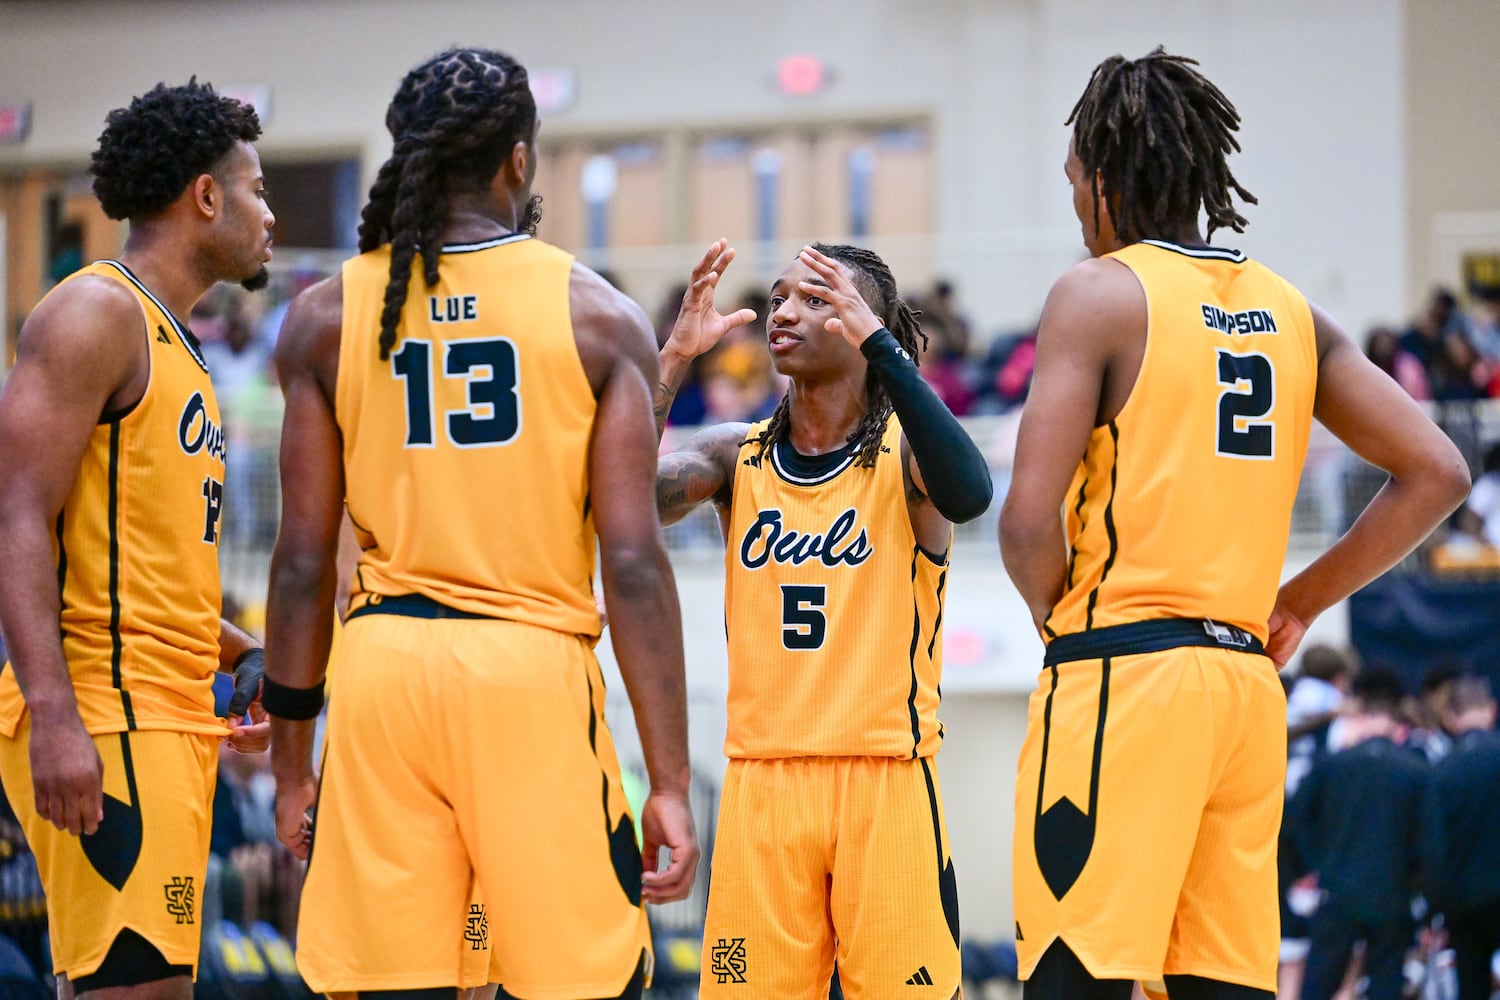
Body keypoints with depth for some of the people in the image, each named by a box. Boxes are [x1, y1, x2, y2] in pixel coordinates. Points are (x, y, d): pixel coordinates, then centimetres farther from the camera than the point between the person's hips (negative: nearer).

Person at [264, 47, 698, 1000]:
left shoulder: (326, 317, 6)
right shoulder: (599, 316, 1)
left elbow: (304, 560, 5)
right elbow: (633, 563, -5)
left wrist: (292, 757, 13)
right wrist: (671, 781, -3)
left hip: (381, 670, 2)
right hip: (535, 670, -2)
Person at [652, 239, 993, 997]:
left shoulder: (903, 453, -2)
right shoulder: (736, 456, 9)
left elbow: (968, 494, -25)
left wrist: (879, 341, -28)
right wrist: (674, 359, -17)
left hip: (887, 783, -3)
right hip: (761, 783, 3)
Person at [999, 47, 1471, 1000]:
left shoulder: (1101, 290, -5)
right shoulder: (1291, 312, 14)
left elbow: (1030, 522, -12)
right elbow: (1436, 473, 12)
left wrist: (1060, 620, 7)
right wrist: (1303, 599, 16)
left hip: (1122, 672, -7)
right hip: (1248, 681, 7)